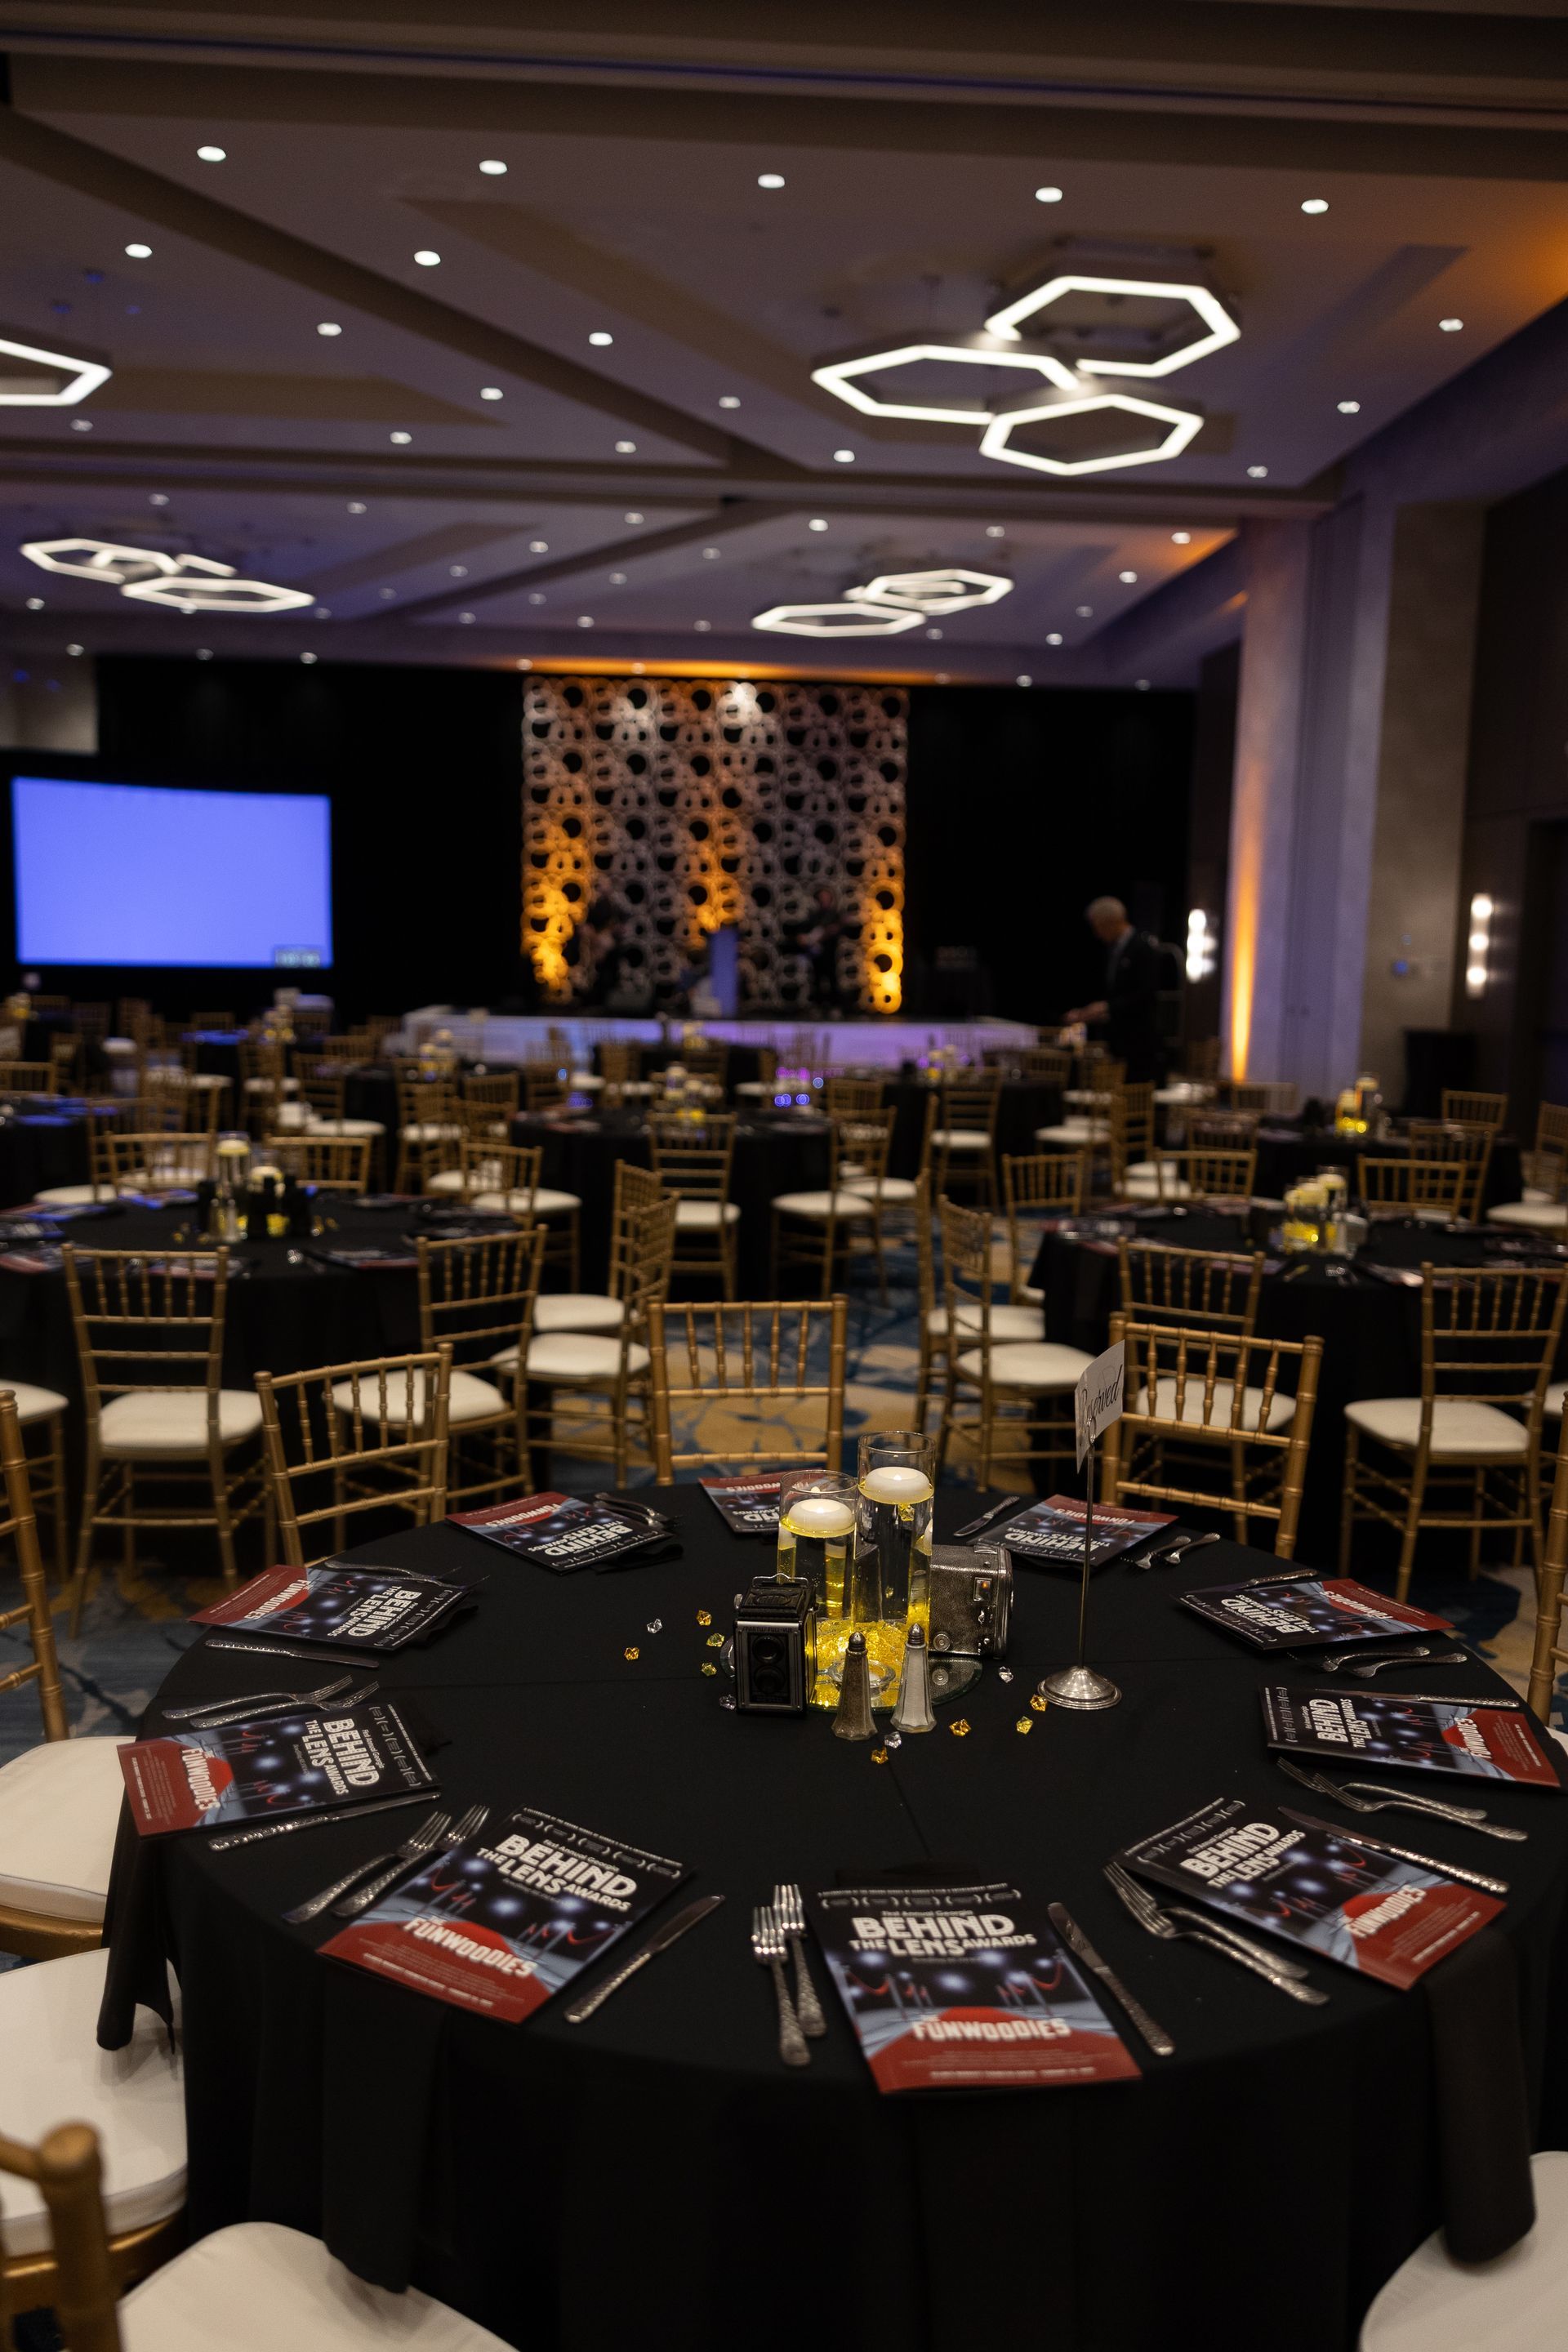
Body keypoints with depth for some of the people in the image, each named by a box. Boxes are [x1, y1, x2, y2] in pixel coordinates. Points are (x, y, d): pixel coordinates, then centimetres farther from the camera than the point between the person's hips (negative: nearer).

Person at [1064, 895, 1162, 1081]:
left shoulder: (1143, 947, -10)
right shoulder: (1112, 949, 14)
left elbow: (1147, 993, -17)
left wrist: (1108, 1007, -18)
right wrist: (1084, 1013, 6)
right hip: (1117, 1040, 8)